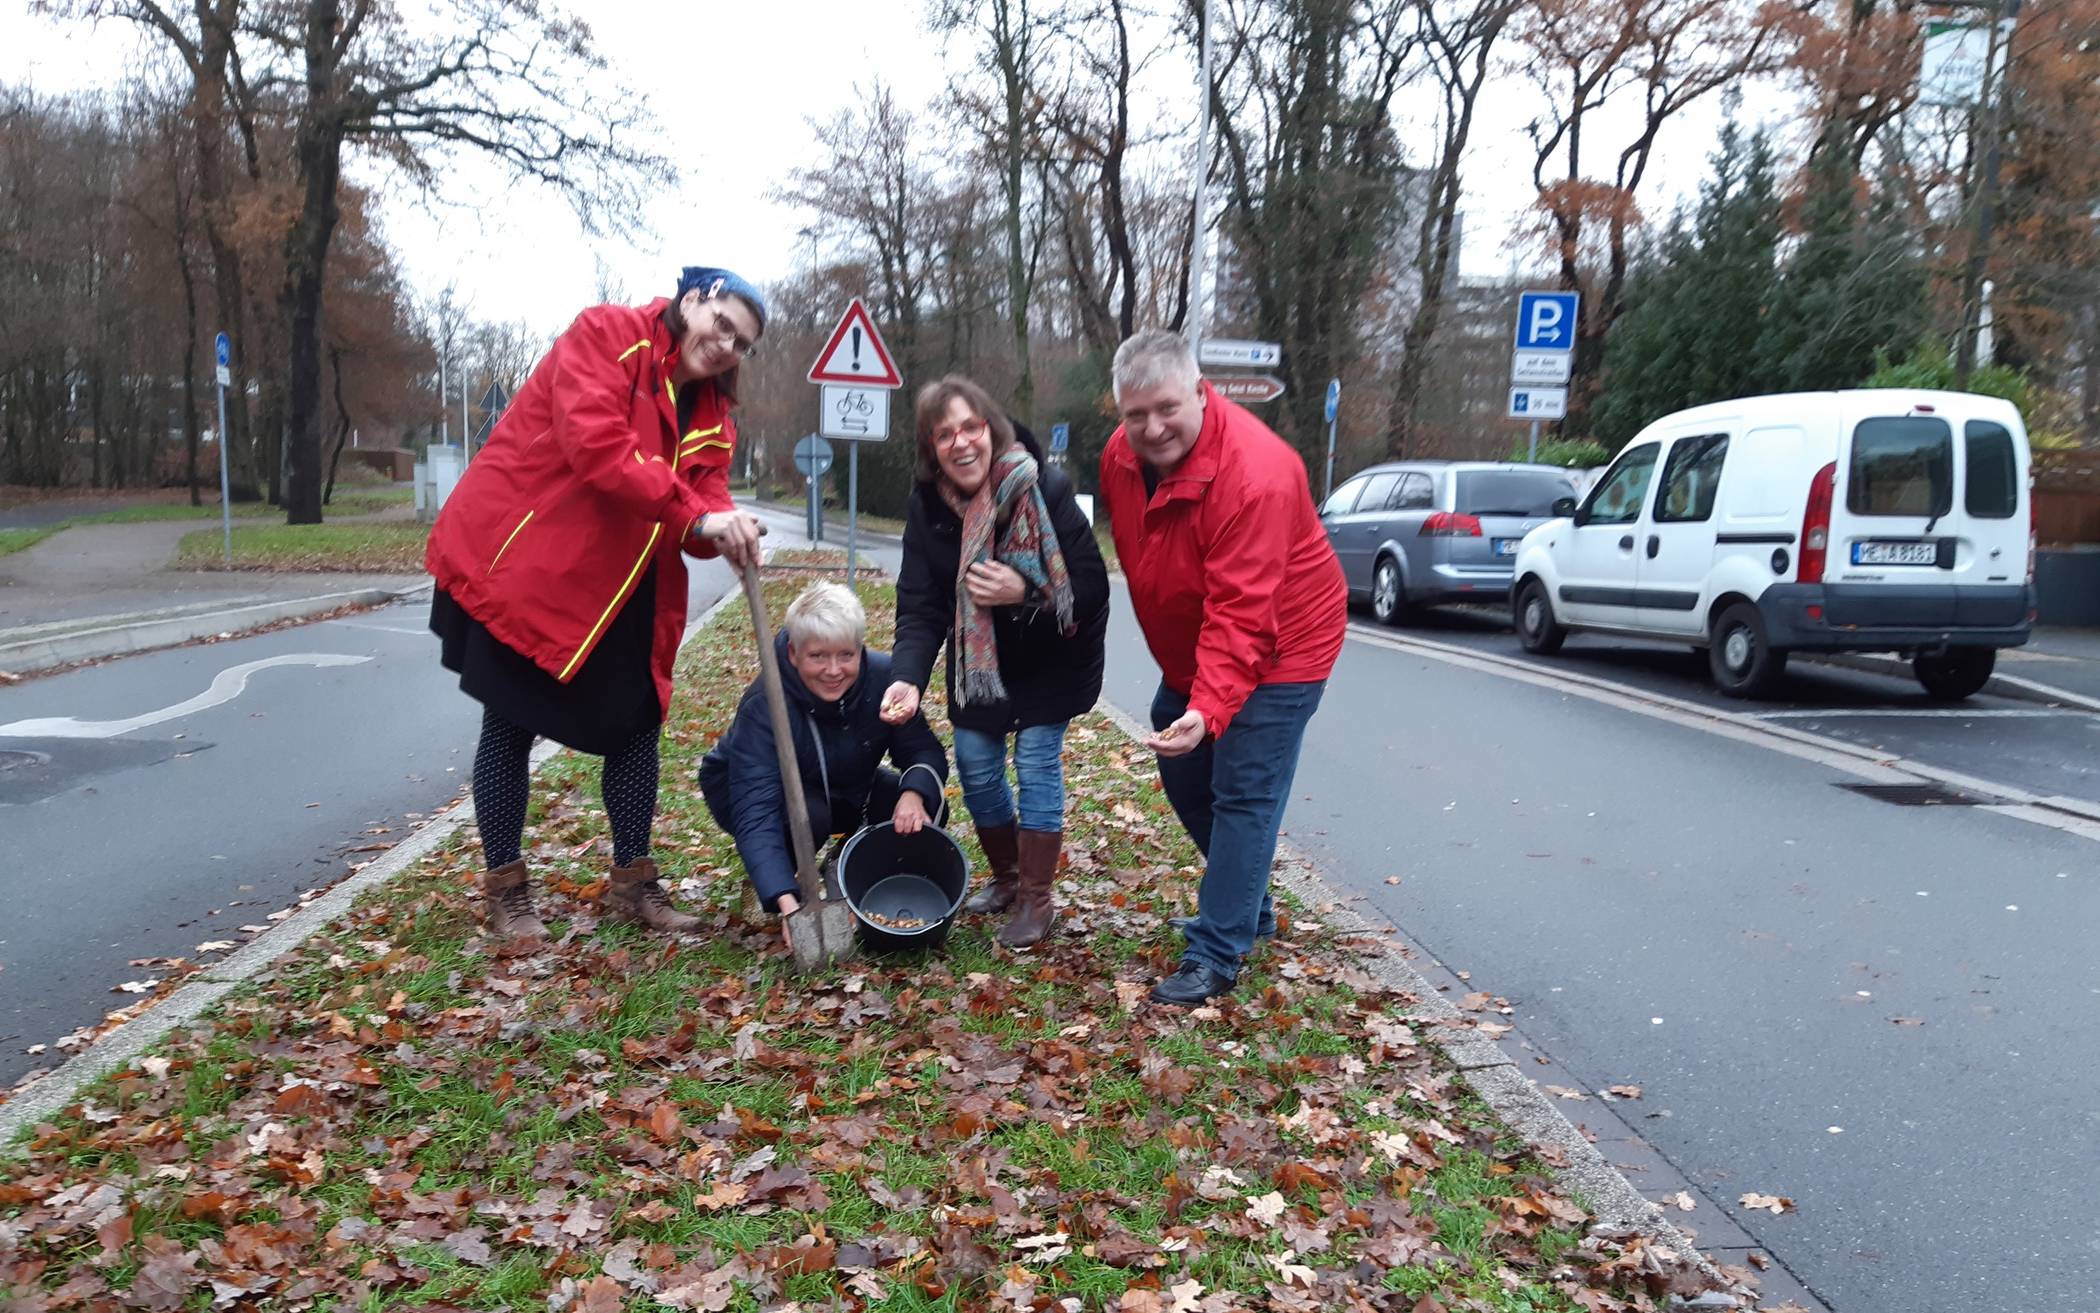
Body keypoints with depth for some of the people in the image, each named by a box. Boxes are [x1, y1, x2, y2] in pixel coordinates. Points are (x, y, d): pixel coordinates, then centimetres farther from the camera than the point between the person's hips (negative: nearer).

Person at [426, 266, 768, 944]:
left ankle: (633, 882, 21)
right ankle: (504, 890, 16)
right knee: (511, 726, 2)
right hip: (521, 562, -7)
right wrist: (695, 514, -31)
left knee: (635, 724, 8)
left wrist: (724, 528, -27)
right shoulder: (606, 335, -12)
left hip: (621, 590, 7)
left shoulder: (712, 416, 8)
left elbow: (705, 499, -2)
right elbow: (596, 444, -27)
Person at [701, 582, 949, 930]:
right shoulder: (763, 706, -36)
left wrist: (914, 794, -41)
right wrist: (786, 903, -54)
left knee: (926, 810, -18)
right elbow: (756, 814, -43)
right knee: (807, 815, -37)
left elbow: (924, 750, -17)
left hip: (845, 788, 4)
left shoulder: (882, 678, -24)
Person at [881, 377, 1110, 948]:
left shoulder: (1046, 490, -26)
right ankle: (1007, 878, 31)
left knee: (1036, 762, -8)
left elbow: (1091, 586, -23)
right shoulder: (928, 506, -14)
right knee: (975, 766, 8)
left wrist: (1024, 592, -37)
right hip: (978, 659, 5)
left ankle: (1036, 900, 8)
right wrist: (909, 679, -34)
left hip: (1050, 659, -4)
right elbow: (920, 606, -18)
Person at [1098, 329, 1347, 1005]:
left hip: (1277, 651, -8)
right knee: (1182, 776, 16)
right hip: (1189, 652, 9)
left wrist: (1208, 709, -45)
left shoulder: (1256, 475, -32)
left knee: (1244, 795, -10)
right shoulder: (1121, 455, -8)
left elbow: (1239, 617, -35)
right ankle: (1249, 907, 35)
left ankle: (1215, 956, -1)